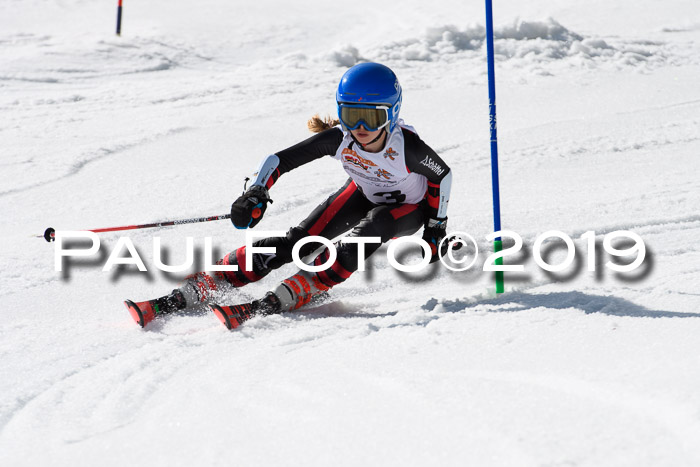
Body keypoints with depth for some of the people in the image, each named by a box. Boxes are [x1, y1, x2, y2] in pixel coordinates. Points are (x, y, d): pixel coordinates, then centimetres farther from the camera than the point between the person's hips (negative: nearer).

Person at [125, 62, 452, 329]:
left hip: (408, 209, -2)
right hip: (364, 194, 2)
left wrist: (435, 228, -9)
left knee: (369, 230, -35)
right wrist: (255, 194, -40)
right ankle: (185, 296, -22)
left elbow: (442, 175, -15)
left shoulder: (406, 145, -35)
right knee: (300, 240, -17)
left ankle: (277, 301, -39)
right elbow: (279, 161, -23)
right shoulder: (338, 138, -28)